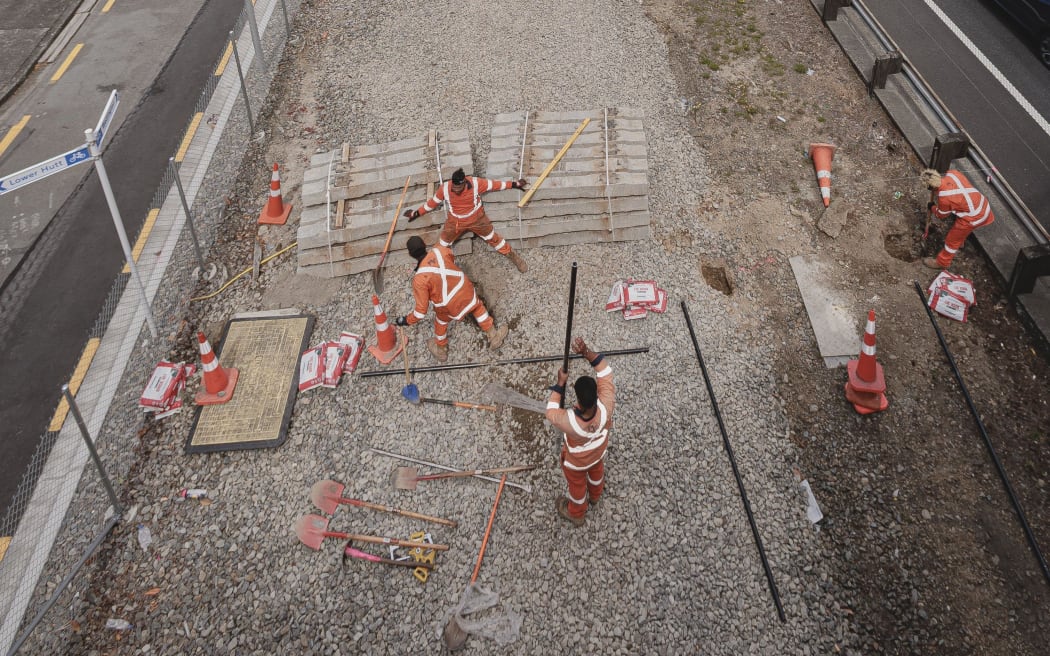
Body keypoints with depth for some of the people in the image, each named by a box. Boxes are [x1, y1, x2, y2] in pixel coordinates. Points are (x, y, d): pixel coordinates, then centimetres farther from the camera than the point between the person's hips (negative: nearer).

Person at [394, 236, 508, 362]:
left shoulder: (419, 279, -22)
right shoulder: (440, 250, -13)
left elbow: (421, 310, -16)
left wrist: (407, 320, 0)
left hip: (450, 307, -2)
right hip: (466, 292, 2)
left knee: (440, 321, 30)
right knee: (478, 307, 34)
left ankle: (441, 350, 54)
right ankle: (494, 336, 45)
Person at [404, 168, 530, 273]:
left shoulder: (476, 183, -28)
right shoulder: (444, 189, -24)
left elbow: (494, 184, -13)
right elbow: (432, 202, -6)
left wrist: (515, 184, -4)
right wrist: (416, 213, 2)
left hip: (476, 218, -1)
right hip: (455, 221, 1)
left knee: (493, 238, 11)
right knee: (442, 245, 6)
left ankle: (513, 256, 30)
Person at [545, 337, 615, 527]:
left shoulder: (569, 421, -47)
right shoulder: (606, 407, -42)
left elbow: (551, 412, -23)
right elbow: (605, 372, -32)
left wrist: (560, 383, -20)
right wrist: (586, 352, -42)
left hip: (576, 462, -3)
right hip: (598, 453, 3)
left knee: (577, 487, 29)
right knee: (596, 473, 38)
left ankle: (576, 514, 61)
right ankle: (595, 497, 71)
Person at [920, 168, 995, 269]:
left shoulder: (944, 197, -28)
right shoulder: (952, 173, -12)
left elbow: (941, 215, -5)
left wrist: (932, 208, 14)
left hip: (973, 217, -8)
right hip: (982, 204, 8)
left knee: (952, 239, 14)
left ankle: (942, 262, 33)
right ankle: (959, 242, 65)